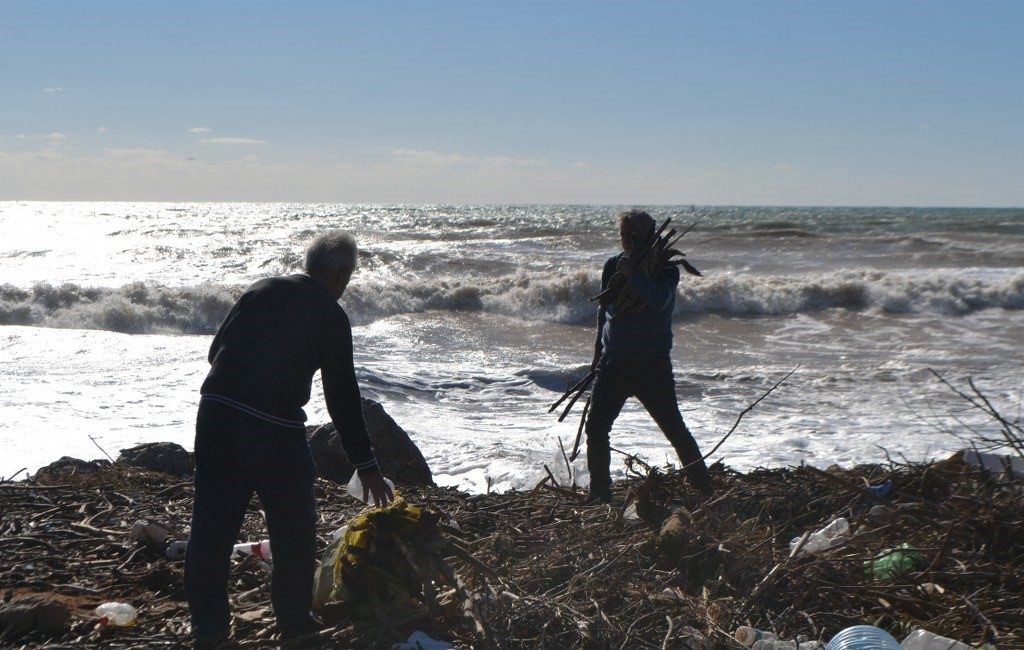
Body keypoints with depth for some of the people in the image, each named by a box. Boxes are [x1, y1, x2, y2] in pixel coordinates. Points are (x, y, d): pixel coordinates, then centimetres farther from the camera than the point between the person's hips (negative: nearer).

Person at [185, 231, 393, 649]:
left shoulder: (260, 291, 13)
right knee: (293, 530, 12)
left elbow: (216, 351, 16)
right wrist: (365, 464, 3)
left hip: (215, 412, 5)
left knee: (211, 522, 10)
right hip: (274, 430, -5)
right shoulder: (331, 316, -1)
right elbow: (342, 396, -2)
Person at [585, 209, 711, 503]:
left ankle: (704, 489, 8)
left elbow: (659, 301, -25)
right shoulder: (613, 265, 8)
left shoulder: (666, 267, -5)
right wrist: (599, 350, 20)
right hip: (613, 363, 5)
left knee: (674, 429, -5)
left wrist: (633, 274, -25)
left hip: (652, 365, -4)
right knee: (595, 428, 2)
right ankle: (600, 493, 16)